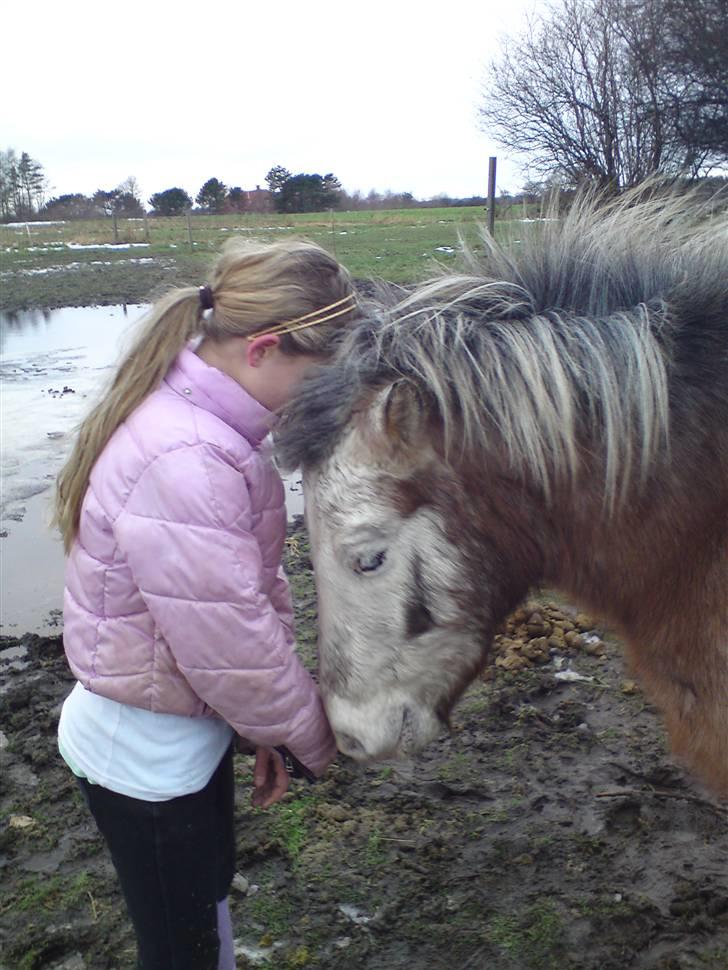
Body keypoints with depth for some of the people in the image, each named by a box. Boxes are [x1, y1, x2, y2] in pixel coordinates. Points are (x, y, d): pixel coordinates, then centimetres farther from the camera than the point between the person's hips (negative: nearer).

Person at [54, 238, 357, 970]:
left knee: (207, 894, 29)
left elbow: (254, 586, 4)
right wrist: (315, 738, -9)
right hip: (146, 756, -8)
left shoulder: (208, 423, -3)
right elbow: (235, 652, -27)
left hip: (191, 726, 8)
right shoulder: (183, 464, -34)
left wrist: (269, 726, 8)